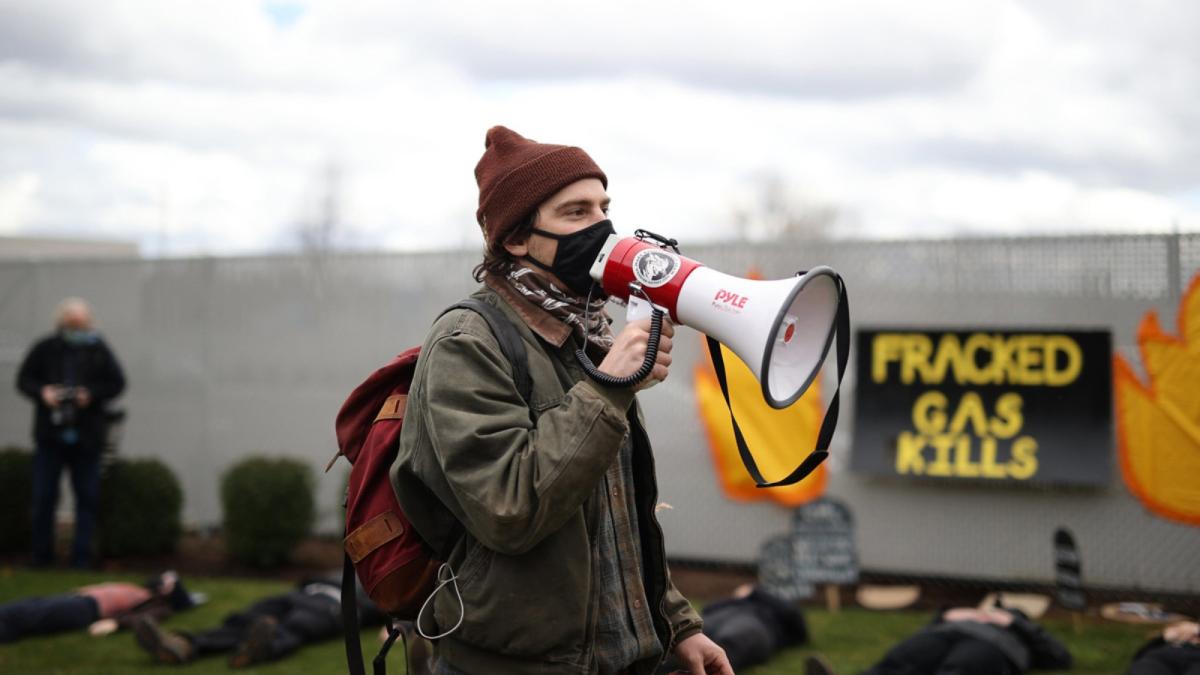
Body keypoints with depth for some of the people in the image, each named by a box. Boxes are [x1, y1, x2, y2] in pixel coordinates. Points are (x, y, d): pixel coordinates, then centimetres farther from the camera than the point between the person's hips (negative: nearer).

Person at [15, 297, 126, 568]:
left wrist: (92, 394, -12)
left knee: (87, 497, 3)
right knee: (44, 496, 3)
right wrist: (41, 392, -12)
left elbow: (117, 383, 4)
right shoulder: (45, 349, 2)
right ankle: (42, 553, 16)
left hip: (86, 437, 0)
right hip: (49, 434, 0)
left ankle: (82, 556, 11)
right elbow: (24, 379, 7)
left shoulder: (99, 350, 1)